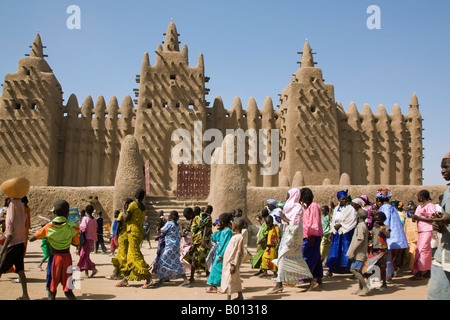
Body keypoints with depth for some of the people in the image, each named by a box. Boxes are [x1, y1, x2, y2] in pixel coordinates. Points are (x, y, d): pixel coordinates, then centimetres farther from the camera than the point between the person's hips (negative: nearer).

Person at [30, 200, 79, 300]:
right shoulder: (72, 227, -5)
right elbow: (76, 243, 6)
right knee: (68, 290, 5)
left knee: (52, 289, 15)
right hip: (67, 257, 1)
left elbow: (31, 239, 3)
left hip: (54, 257, 0)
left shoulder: (48, 227, -5)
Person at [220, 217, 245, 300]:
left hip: (232, 263, -10)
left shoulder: (238, 237, -20)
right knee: (236, 279, 17)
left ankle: (228, 298, 3)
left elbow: (237, 252, -22)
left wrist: (233, 265, -21)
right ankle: (240, 296, 28)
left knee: (229, 279, -3)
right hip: (229, 261, 10)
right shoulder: (236, 236, 9)